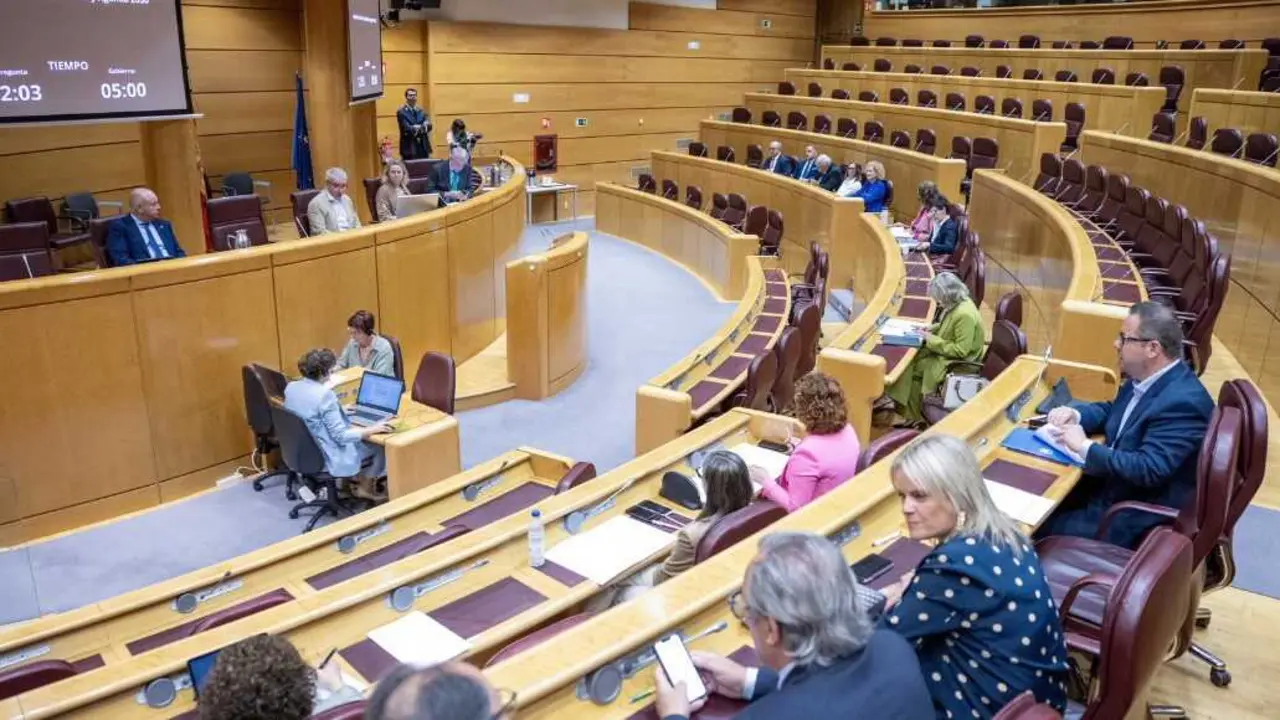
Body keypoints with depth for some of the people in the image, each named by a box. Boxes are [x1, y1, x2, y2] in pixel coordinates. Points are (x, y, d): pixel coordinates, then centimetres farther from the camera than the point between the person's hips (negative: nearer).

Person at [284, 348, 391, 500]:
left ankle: (358, 479, 31)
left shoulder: (290, 387, -4)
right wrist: (373, 429, -15)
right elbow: (341, 436, -25)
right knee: (379, 446, 12)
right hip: (325, 457, -8)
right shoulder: (325, 395, -28)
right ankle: (366, 487, 29)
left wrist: (338, 410, 22)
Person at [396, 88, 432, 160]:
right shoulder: (401, 112, -2)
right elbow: (406, 128, -13)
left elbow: (429, 126, 0)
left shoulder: (421, 111, 13)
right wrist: (421, 128, -13)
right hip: (409, 147, -5)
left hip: (423, 147, 5)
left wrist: (418, 128, -19)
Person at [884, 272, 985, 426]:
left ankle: (911, 416, 9)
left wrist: (933, 341, -23)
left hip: (959, 362, -9)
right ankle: (904, 409, 4)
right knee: (912, 358, 2)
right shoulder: (957, 304, -1)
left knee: (913, 368, -7)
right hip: (948, 353, 9)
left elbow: (961, 350, -28)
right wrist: (933, 328, 0)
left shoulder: (965, 315, -30)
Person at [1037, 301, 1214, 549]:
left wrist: (1085, 447, -23)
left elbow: (1148, 470, -32)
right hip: (1115, 487, 9)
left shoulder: (1183, 401, -27)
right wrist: (1075, 413, -2)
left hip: (1138, 519, -9)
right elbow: (1113, 411, 19)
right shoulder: (1146, 378, 2)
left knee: (1040, 528, -12)